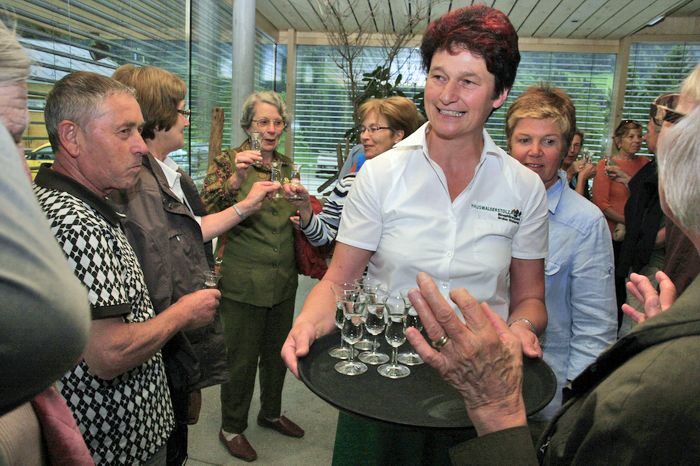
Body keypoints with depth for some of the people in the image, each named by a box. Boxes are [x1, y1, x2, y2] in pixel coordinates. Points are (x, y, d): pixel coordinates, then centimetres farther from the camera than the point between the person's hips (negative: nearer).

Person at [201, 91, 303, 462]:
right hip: (243, 282, -5)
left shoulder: (287, 166, 10)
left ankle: (271, 413, 41)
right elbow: (207, 212, -18)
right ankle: (231, 428, 28)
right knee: (241, 358, 5)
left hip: (284, 279, 5)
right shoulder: (227, 161, -5)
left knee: (277, 352, 18)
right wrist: (236, 178, -30)